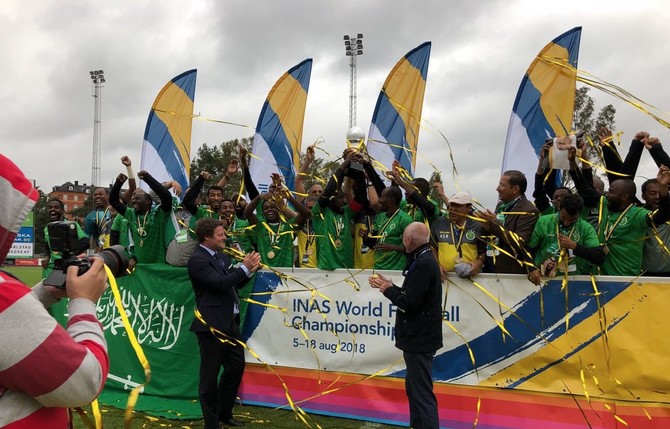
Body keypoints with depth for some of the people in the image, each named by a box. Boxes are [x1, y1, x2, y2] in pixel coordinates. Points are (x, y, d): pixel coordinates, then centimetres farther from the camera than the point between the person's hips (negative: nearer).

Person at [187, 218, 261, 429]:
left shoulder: (222, 256, 13)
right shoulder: (197, 260, -14)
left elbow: (234, 283, 19)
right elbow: (220, 283, -23)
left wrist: (249, 270, 3)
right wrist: (244, 267, -16)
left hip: (230, 322, 9)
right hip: (211, 324, -9)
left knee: (236, 367, 17)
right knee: (210, 375, 3)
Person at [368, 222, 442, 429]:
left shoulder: (424, 264, -21)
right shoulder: (423, 260, 11)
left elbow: (409, 303, -24)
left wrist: (388, 290, -9)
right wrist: (390, 286, 6)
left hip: (420, 339, -11)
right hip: (417, 336, 11)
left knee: (422, 392, -7)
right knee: (413, 387, 21)